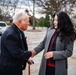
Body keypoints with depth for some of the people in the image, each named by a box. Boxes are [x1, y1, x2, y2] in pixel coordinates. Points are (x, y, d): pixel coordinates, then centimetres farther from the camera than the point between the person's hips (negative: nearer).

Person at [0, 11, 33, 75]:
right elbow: (17, 53, -28)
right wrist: (30, 53, -14)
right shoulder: (10, 34, -27)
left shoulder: (19, 32, 4)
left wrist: (26, 58, 3)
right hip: (9, 69, -9)